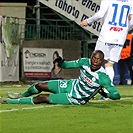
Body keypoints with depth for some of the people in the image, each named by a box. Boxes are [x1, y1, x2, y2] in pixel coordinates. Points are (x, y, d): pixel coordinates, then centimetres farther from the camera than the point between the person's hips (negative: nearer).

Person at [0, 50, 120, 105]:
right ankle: (21, 96, 43)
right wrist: (61, 62, -23)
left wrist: (105, 94, -47)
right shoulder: (85, 62, -13)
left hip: (76, 99, -5)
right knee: (40, 86, 8)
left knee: (42, 98, -9)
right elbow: (66, 65, -1)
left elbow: (116, 95, -29)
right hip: (72, 85, 5)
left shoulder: (103, 77, -29)